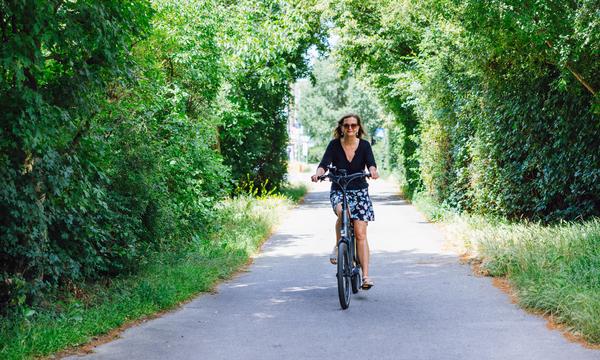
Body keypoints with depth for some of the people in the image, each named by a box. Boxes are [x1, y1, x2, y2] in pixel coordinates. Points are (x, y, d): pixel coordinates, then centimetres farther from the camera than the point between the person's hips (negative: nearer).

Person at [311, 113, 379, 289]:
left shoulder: (364, 145, -3)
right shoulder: (334, 145, -5)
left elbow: (370, 162, -18)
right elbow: (324, 163, -17)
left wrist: (373, 171, -42)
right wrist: (318, 174, -39)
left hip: (359, 191, 0)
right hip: (338, 190, 0)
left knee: (360, 233, -9)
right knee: (342, 212, -35)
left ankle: (366, 275, -9)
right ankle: (337, 246, -10)